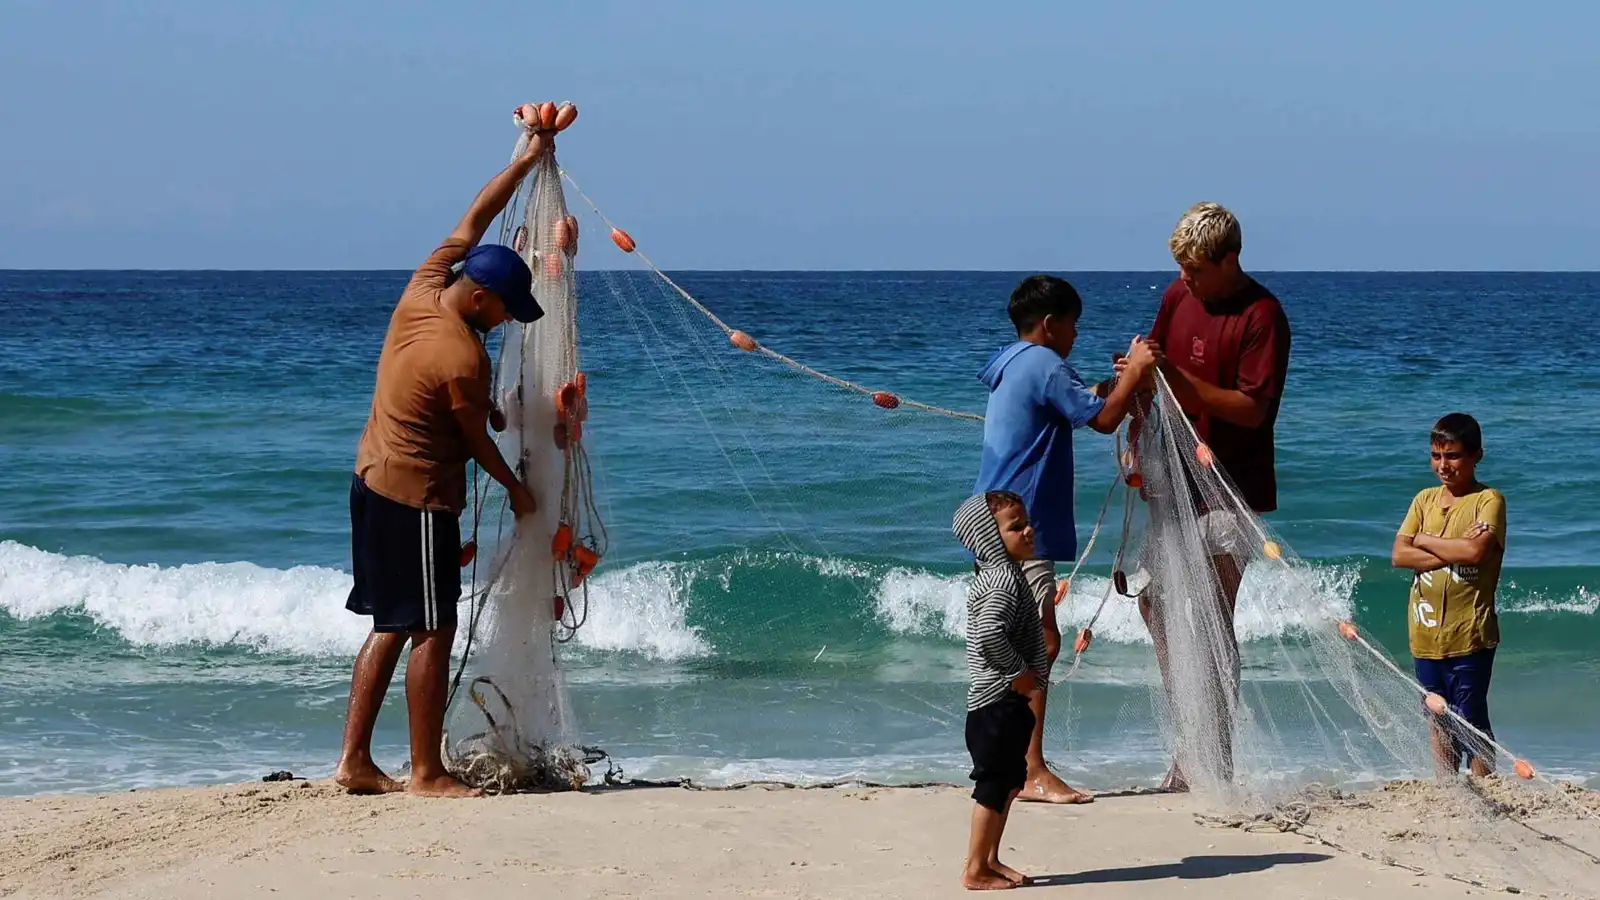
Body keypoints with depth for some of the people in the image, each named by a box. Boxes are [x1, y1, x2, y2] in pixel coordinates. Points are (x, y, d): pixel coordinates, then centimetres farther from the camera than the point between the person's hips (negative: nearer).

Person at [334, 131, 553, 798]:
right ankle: (426, 773, 2)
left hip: (372, 479, 10)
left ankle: (354, 761, 14)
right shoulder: (463, 359, -23)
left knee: (390, 628, 14)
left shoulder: (422, 291, -1)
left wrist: (527, 161, 18)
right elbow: (477, 441, -9)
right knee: (433, 633, -2)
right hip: (419, 498, -10)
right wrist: (517, 489, 8)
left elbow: (473, 222, 11)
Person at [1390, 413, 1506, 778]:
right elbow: (1399, 555, 0)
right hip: (1427, 633, 5)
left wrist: (1426, 540, -6)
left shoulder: (1488, 500, -4)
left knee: (1472, 722, -4)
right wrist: (1453, 552, -12)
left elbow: (1476, 551, -20)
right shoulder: (1425, 500, 11)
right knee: (1439, 721, 11)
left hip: (1469, 633, -5)